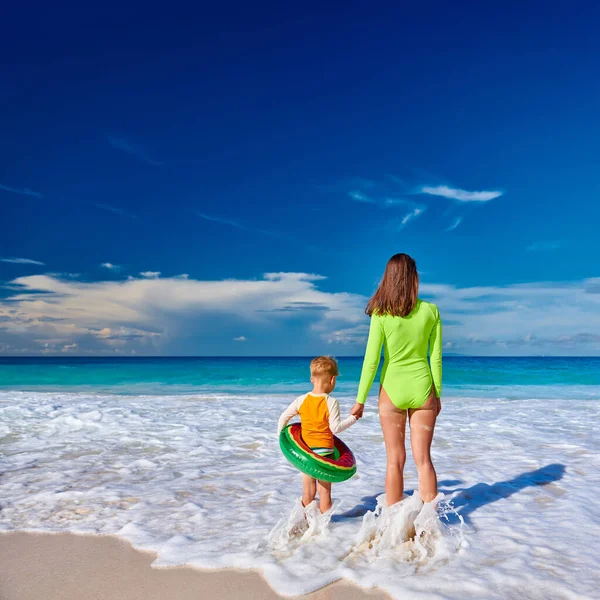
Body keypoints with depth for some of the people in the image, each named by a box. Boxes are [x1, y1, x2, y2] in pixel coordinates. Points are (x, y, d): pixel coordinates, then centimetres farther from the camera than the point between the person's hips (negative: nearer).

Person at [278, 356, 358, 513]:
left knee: (308, 492, 13)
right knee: (324, 491, 8)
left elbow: (283, 418, 5)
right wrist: (352, 418, -3)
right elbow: (335, 428, -14)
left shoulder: (301, 400, -1)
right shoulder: (332, 402, -12)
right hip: (324, 451, -3)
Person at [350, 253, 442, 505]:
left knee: (395, 460, 9)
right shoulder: (430, 311, -4)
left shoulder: (381, 314, -10)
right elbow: (436, 358, 0)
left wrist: (360, 400, -1)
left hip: (393, 390, -1)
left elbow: (371, 360, -10)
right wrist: (437, 394, 12)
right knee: (423, 458, 11)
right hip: (422, 390, 2)